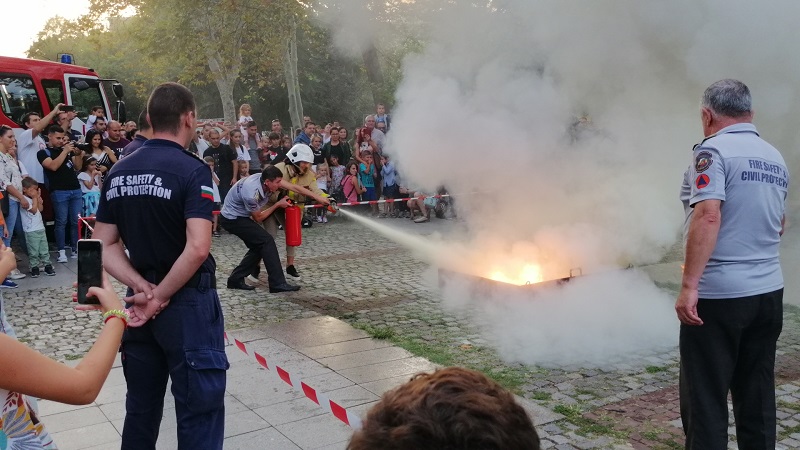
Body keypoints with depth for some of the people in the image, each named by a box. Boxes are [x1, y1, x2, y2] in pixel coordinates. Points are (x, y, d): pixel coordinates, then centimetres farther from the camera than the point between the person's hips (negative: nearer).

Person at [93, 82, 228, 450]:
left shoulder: (119, 172, 5)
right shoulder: (192, 170, -15)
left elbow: (103, 245, 4)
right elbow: (197, 249, -26)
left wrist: (143, 288, -5)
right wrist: (161, 297, -15)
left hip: (140, 302, 7)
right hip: (188, 303, -7)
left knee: (141, 407, 20)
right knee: (199, 411, 4)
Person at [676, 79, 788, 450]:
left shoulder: (713, 151, -10)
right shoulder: (776, 159, 13)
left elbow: (708, 217, -23)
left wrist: (689, 285, -23)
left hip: (719, 295, -7)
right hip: (769, 292, 7)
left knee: (705, 399, 1)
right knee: (757, 395, 15)